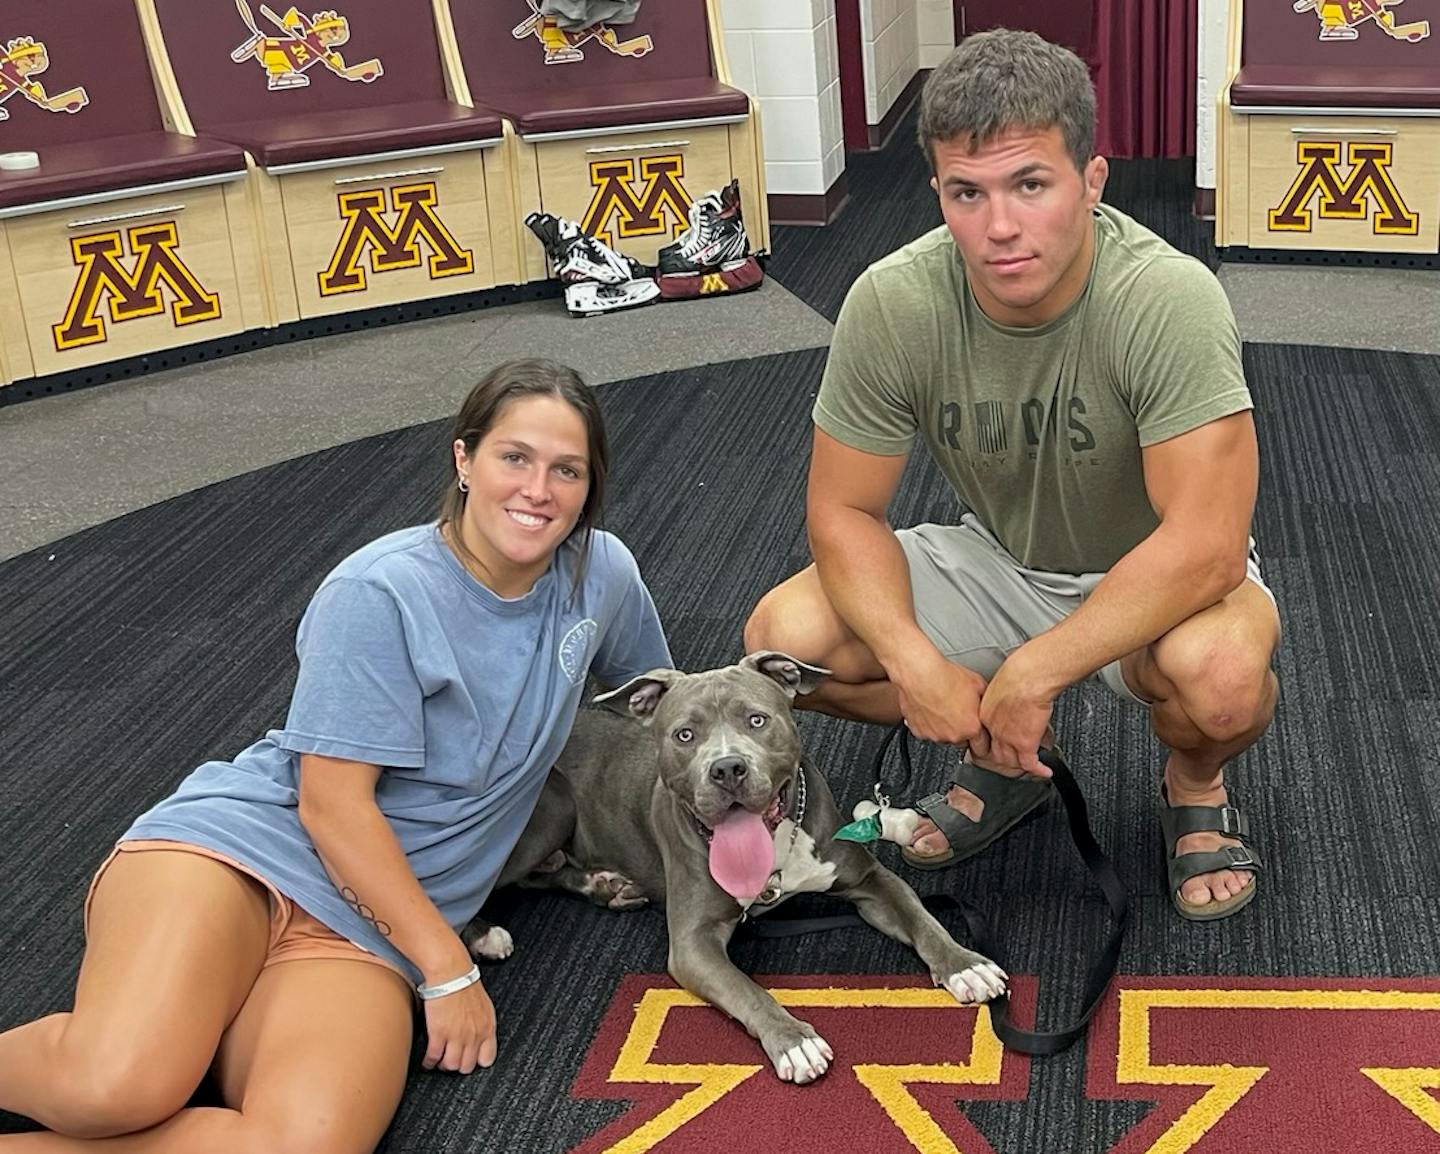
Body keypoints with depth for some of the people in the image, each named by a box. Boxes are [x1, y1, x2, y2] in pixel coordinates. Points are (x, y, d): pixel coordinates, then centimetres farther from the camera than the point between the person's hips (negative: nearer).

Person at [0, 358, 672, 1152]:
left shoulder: (603, 573, 4)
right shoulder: (381, 593, -11)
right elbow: (332, 803, -13)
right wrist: (448, 967, -12)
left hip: (371, 927, 4)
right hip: (240, 845, -4)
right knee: (116, 1087, -34)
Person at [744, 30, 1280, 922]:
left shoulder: (1172, 300, -30)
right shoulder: (892, 304, -20)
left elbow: (1206, 547, -34)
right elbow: (843, 511, -12)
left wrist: (1033, 672, -35)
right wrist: (915, 662, -28)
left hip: (1158, 579, -3)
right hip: (999, 564, 4)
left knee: (1220, 671, -38)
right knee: (784, 639, -18)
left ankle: (1198, 783, 3)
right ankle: (1006, 760, 10)